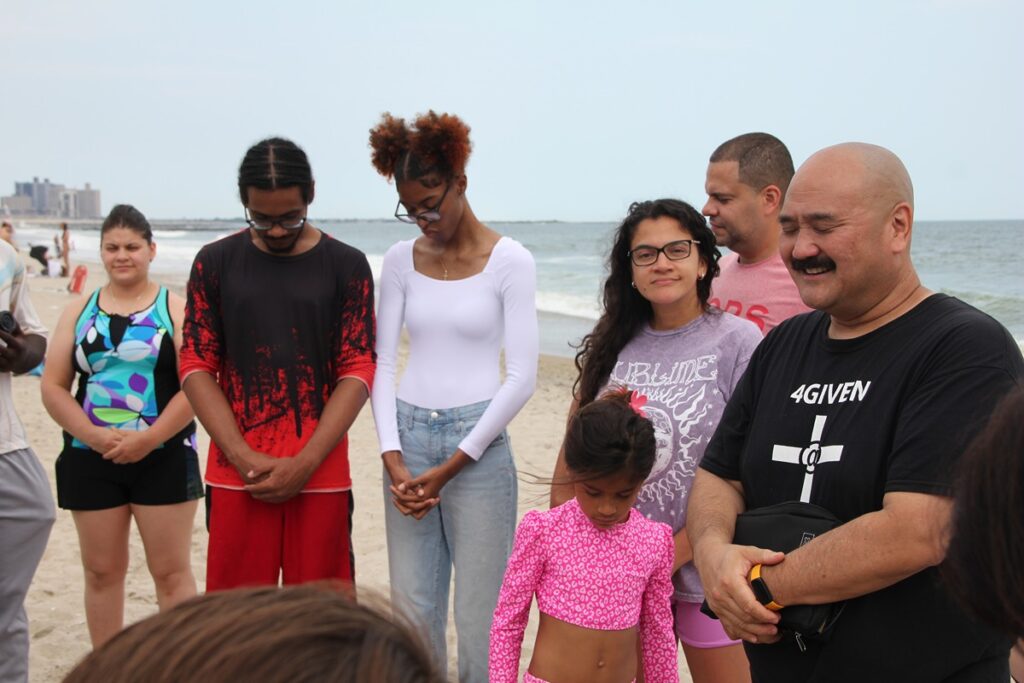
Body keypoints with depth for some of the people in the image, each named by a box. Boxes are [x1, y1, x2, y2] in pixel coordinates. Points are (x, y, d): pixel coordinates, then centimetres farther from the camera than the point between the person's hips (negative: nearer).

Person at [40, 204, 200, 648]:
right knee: (102, 572, 11)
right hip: (90, 459, 3)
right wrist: (94, 436, -11)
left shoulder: (175, 309, 0)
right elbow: (53, 387, 4)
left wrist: (148, 439, -17)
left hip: (164, 458, -3)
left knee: (171, 571, 1)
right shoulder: (79, 311, 10)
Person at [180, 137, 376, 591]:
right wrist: (245, 458, -8)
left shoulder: (346, 266, 2)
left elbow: (357, 372, -1)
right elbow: (197, 367, 3)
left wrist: (305, 464, -10)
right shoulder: (215, 263, 5)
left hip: (320, 475, -1)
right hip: (237, 476, 1)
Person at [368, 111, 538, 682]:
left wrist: (451, 467, -10)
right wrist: (393, 458, -7)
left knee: (479, 615, 1)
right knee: (413, 609, 8)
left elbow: (523, 378, -8)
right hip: (409, 438, 4)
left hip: (477, 442, -3)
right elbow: (382, 363, 5)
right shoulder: (402, 260, 6)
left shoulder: (510, 261, -5)